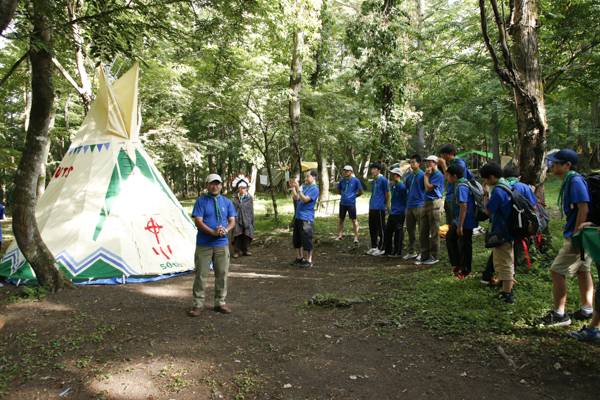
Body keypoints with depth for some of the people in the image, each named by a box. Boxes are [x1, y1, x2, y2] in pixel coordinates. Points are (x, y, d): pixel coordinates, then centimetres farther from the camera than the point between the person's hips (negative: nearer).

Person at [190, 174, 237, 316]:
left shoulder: (227, 202, 11)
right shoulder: (201, 202, 0)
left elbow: (232, 221, 8)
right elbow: (198, 222, -9)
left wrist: (225, 230, -14)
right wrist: (213, 232, -21)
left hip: (222, 245, 3)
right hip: (203, 245, -3)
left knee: (222, 274, 7)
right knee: (201, 274, 1)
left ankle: (220, 303, 20)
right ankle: (198, 304, 13)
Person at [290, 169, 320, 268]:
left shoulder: (314, 189, -11)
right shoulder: (305, 187, 15)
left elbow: (304, 200, -20)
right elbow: (296, 198, 13)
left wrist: (298, 188, -23)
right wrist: (292, 187, 5)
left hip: (306, 219, -9)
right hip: (298, 216, 9)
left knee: (306, 240, -3)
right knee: (296, 239, 15)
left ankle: (309, 261, 6)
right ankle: (299, 258, 29)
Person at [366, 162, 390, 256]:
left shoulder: (383, 180, -7)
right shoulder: (373, 181, 16)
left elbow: (387, 195, -5)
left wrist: (385, 206, 0)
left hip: (379, 208, -8)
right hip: (372, 208, 8)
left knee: (380, 229, -1)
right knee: (372, 228, 11)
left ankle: (381, 248, 6)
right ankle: (373, 247, 21)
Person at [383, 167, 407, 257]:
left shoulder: (402, 187, -12)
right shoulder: (393, 186, 13)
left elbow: (406, 201, -8)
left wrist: (405, 213, -6)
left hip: (399, 213, -8)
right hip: (392, 213, 8)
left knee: (398, 233, -1)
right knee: (387, 231, 9)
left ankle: (397, 252, 8)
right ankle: (387, 250, 19)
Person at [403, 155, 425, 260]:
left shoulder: (422, 175, -4)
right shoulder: (409, 176, 16)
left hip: (419, 205, -7)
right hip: (409, 206, 7)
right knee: (410, 230, 11)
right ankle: (411, 251, 19)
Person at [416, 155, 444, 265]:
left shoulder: (438, 175, -8)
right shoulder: (430, 175, 20)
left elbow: (428, 188, -15)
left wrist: (426, 175, -7)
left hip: (435, 204, -9)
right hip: (426, 203, 9)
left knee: (434, 233, -3)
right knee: (423, 232, 7)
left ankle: (435, 257, 6)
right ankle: (424, 256, 14)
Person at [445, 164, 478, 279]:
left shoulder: (461, 187, -23)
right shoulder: (458, 185, 5)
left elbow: (463, 207, -26)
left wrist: (460, 226, -25)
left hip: (466, 222, -11)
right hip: (458, 220, 11)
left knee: (464, 245, 3)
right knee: (450, 237, 19)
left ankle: (465, 270, 18)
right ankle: (458, 263, 30)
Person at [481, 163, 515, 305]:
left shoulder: (497, 190, -20)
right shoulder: (508, 186, 9)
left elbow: (488, 211, -15)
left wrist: (486, 194, -9)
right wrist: (489, 193, 9)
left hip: (502, 233, -10)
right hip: (509, 230, 10)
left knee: (503, 264, -3)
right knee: (508, 261, 19)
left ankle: (507, 295, 3)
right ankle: (508, 291, 30)